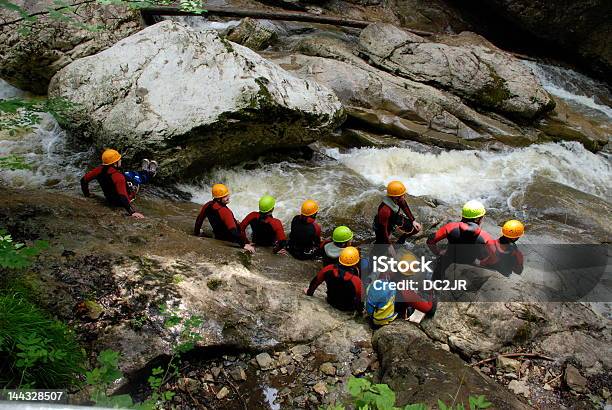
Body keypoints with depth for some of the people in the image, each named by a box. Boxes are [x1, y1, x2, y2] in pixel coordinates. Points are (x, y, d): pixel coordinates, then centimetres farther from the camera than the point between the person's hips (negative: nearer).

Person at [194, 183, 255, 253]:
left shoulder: (208, 206, -10)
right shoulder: (225, 211, -33)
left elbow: (199, 219, 6)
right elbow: (233, 231, -42)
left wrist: (196, 233, 22)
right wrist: (244, 244, -46)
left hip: (218, 237, 8)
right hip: (230, 240, -8)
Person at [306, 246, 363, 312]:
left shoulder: (329, 269, -25)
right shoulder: (356, 280, -36)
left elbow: (315, 281, -6)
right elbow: (360, 299, -23)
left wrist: (309, 292, 14)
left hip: (332, 302, 4)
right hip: (348, 308, -4)